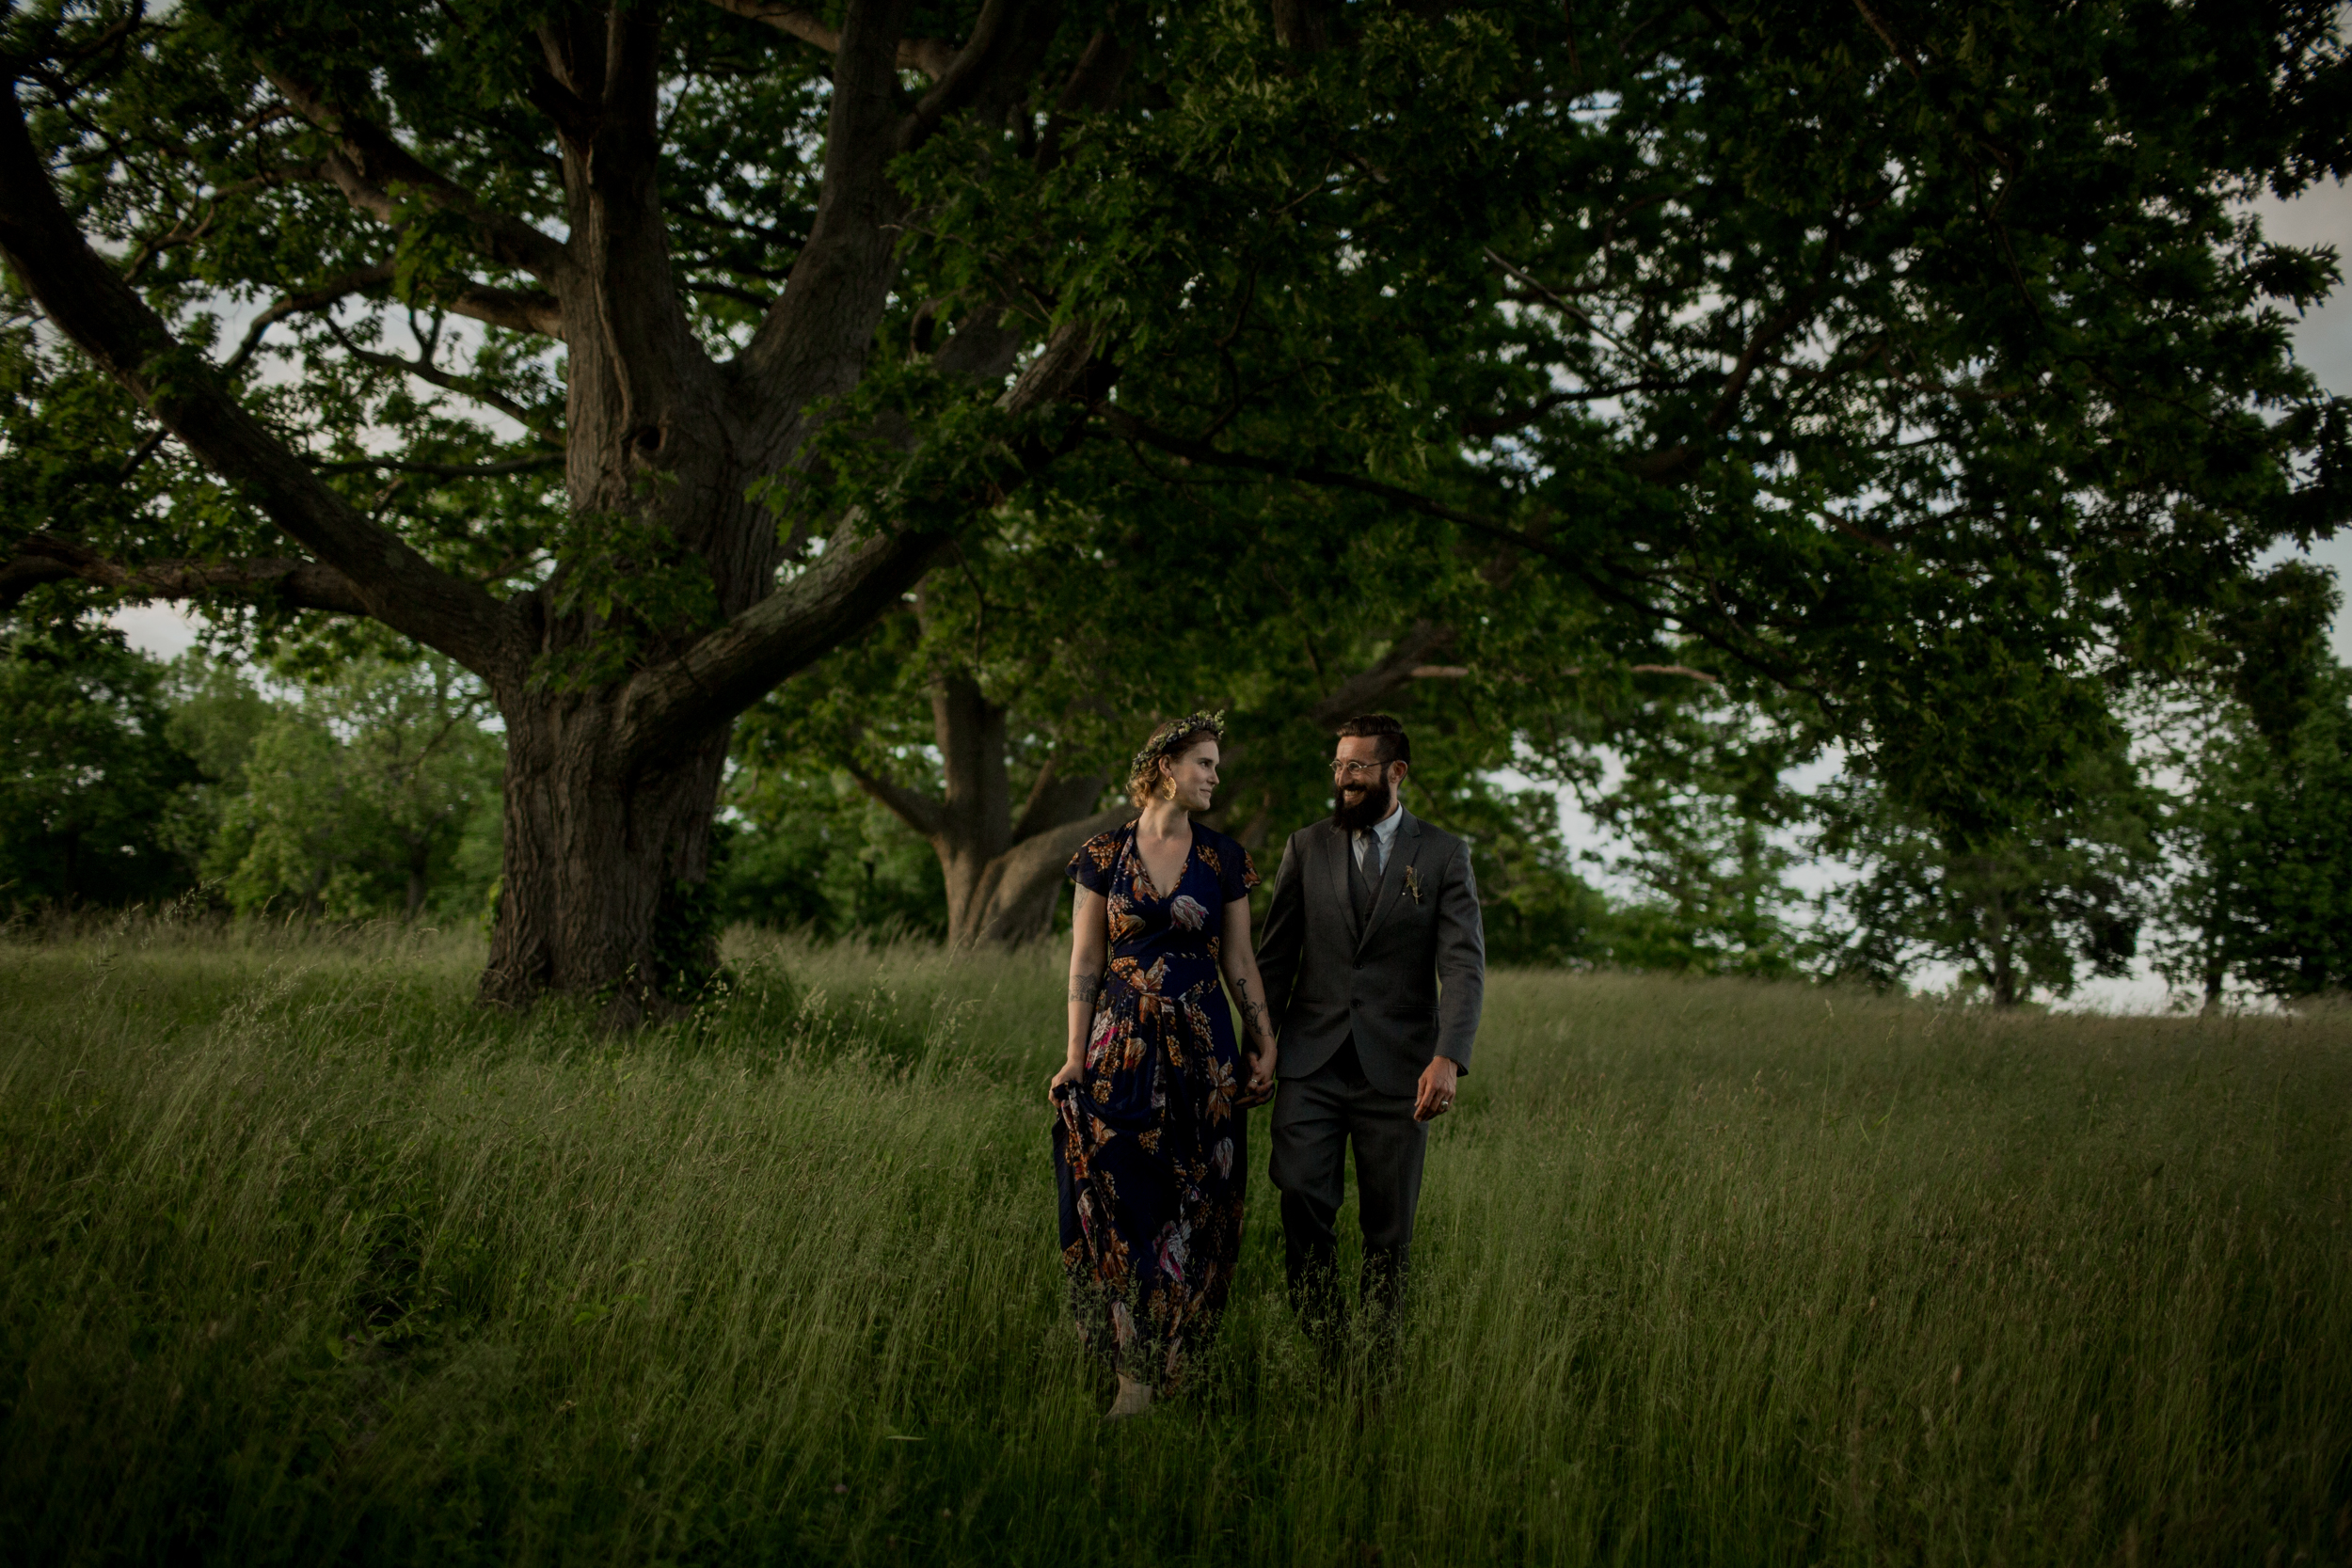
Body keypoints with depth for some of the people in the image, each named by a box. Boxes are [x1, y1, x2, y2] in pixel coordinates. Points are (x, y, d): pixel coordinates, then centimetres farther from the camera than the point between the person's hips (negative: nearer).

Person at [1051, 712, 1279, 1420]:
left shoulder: (1223, 858, 5)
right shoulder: (1102, 856, 2)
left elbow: (1238, 961, 10)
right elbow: (1085, 963, 2)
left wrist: (1266, 1042, 3)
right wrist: (1075, 1057, -3)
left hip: (1201, 1047, 1)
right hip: (1122, 1045, -1)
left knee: (1190, 1209, 2)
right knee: (1122, 1207, -2)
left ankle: (1173, 1355, 15)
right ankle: (1134, 1374, 4)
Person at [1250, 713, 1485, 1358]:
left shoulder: (1443, 856, 3)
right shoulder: (1306, 847, 10)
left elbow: (1464, 965, -7)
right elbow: (1276, 957, 13)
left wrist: (1449, 1059, -20)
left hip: (1396, 1066, -1)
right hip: (1312, 1062, 1)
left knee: (1388, 1225, 4)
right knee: (1302, 1196, -16)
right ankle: (1324, 1346, -2)